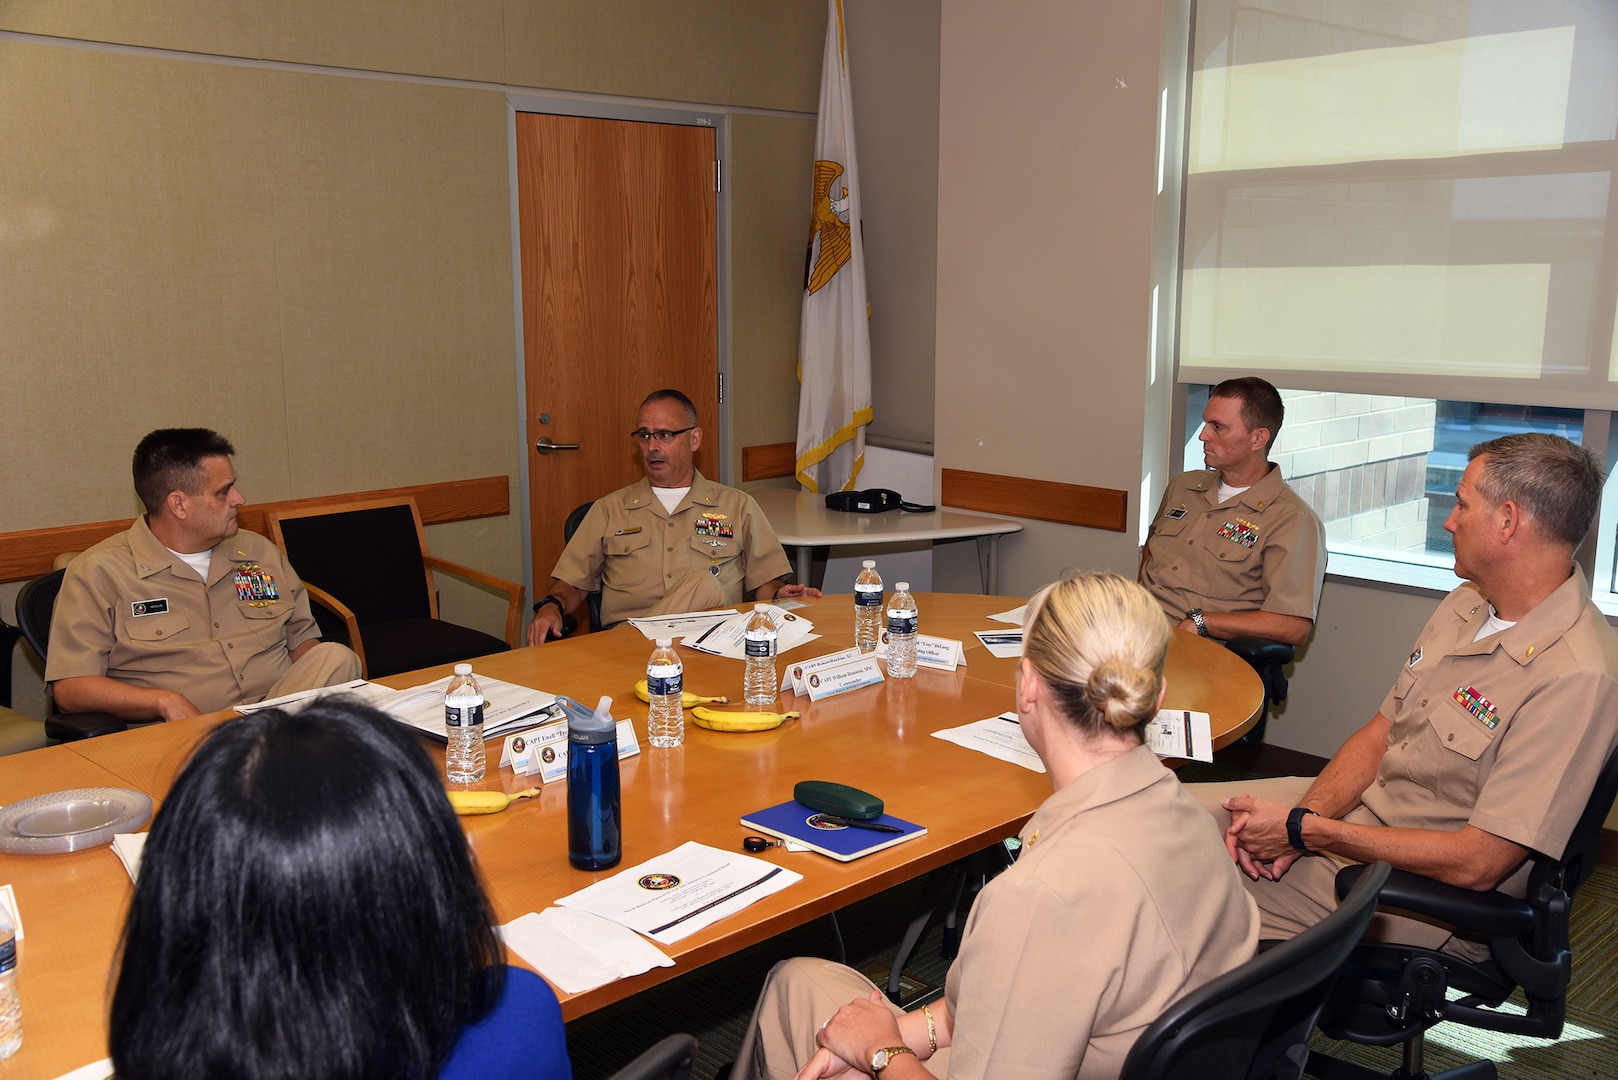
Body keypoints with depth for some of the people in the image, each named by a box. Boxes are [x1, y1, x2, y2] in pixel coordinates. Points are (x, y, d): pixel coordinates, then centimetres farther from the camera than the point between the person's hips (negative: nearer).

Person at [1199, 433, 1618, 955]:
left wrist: (1304, 832, -21)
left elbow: (1476, 863, -27)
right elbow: (1380, 734, 8)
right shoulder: (1467, 604, 5)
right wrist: (1306, 814, -11)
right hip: (1359, 810, 8)